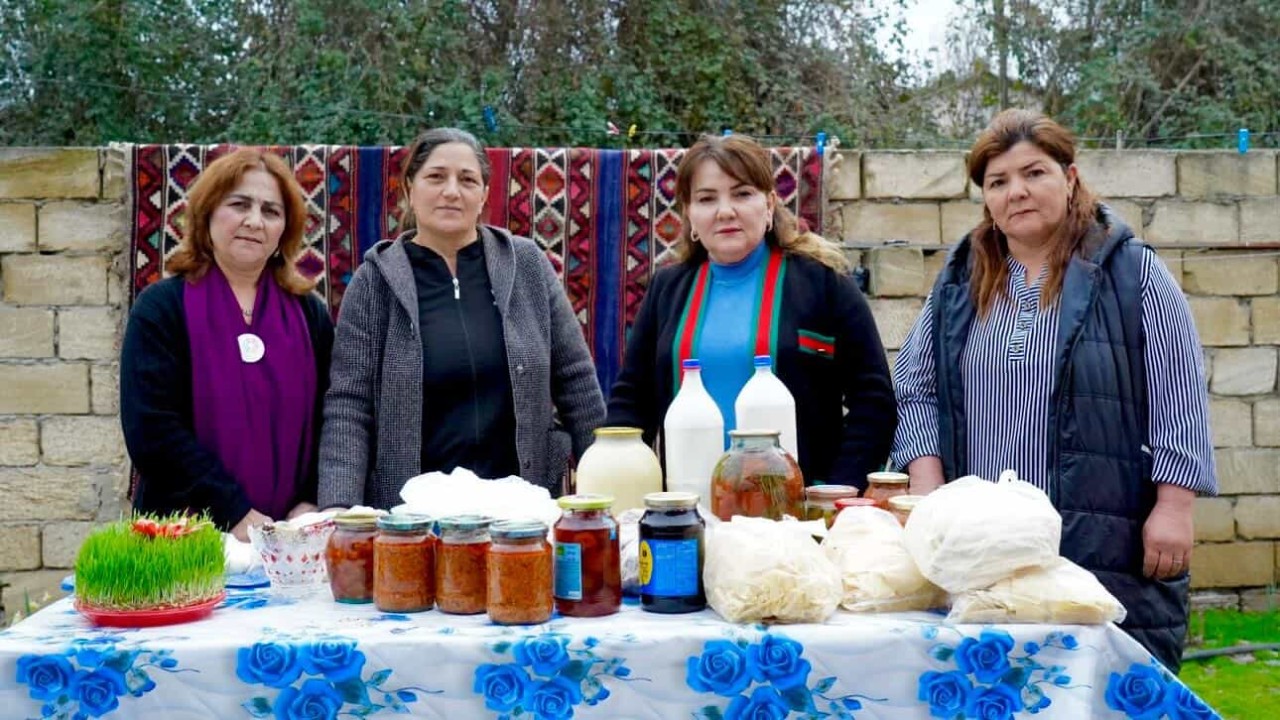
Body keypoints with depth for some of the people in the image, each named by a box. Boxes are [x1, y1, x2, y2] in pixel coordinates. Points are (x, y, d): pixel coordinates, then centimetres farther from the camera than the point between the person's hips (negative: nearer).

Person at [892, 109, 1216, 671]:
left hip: (1110, 549, -3)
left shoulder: (1133, 272, 1)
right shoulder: (960, 279, 12)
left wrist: (1172, 508, -8)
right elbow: (918, 391, 13)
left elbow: (1178, 402, -1)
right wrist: (930, 499, 2)